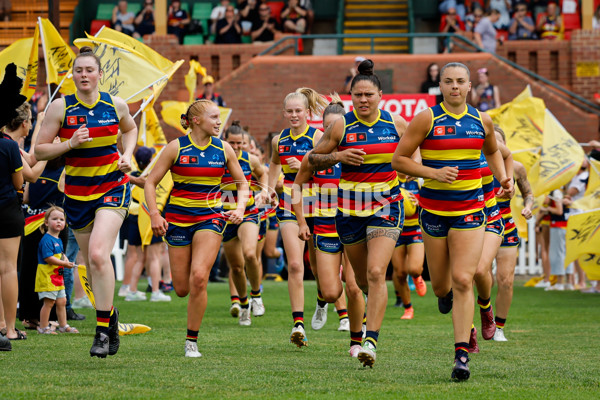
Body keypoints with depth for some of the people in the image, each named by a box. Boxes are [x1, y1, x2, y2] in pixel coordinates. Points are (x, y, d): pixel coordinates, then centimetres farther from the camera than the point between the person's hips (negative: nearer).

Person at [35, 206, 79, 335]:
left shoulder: (58, 240, 14)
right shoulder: (46, 240, -16)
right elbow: (48, 257, -24)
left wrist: (65, 259, 5)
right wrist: (64, 263, -21)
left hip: (57, 276, 9)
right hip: (47, 275, -9)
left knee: (61, 301, 15)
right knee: (49, 302, -7)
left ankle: (63, 325, 24)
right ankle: (43, 327, 0)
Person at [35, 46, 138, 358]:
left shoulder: (116, 105, -3)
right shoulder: (60, 107, -6)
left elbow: (130, 129, 20)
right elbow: (40, 150, -4)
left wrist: (127, 155, 3)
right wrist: (70, 144, -19)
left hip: (112, 187, -2)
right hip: (77, 191, 2)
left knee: (98, 253, -21)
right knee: (91, 262, 10)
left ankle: (103, 330, -16)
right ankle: (110, 314, 35)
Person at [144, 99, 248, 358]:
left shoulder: (223, 149, 2)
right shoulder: (176, 148, -5)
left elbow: (241, 182, 14)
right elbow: (150, 182, -1)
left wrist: (240, 208, -3)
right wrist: (154, 215, -12)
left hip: (210, 218, 1)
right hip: (178, 218, 0)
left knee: (198, 278, -20)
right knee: (182, 289, 1)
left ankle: (192, 341, -6)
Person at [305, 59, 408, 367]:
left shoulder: (396, 123, 0)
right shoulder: (341, 126, -4)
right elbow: (313, 159, 2)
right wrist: (338, 156, -14)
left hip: (386, 206, -1)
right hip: (350, 208, 1)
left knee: (376, 273, -17)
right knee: (361, 278, 12)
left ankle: (371, 341, -19)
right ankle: (374, 305, 48)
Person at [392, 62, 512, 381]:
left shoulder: (482, 121, 5)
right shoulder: (427, 118, -5)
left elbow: (492, 152, 26)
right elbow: (398, 160, -5)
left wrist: (503, 178, 9)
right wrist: (434, 172, -17)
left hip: (470, 210, 1)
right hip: (433, 209, -1)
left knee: (462, 280, -12)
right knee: (440, 285, 8)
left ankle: (462, 354, -12)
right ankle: (445, 294, 49)